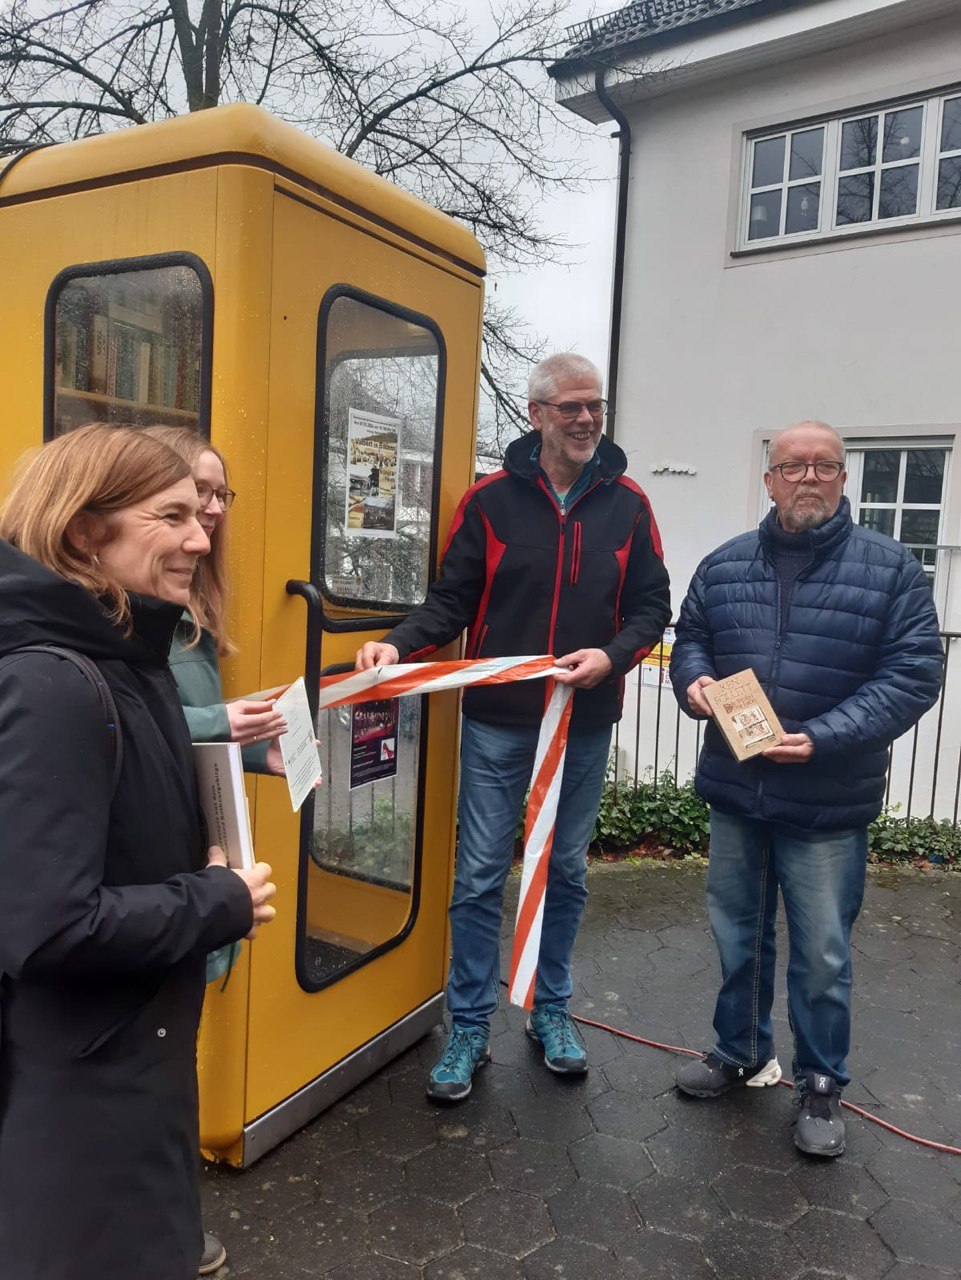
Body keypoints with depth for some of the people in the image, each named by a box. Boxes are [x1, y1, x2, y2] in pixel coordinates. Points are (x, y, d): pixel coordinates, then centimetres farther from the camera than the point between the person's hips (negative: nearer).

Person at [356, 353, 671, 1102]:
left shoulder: (628, 504, 3)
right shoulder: (490, 499, -1)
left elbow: (650, 605, 4)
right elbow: (452, 600, -1)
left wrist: (611, 656, -15)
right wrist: (398, 645, -18)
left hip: (585, 724, 2)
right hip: (497, 722, -1)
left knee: (566, 873, 15)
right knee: (480, 878, 4)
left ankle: (551, 1011, 34)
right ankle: (469, 1031, 20)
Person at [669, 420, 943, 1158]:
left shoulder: (891, 567, -5)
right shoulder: (724, 565, 6)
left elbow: (914, 674, -10)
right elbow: (690, 640, 15)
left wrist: (822, 739, -20)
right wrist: (694, 682, -9)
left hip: (829, 803, -3)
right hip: (735, 792, 4)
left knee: (822, 953, 8)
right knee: (740, 937, 18)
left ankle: (822, 1086, 30)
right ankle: (742, 1054, 40)